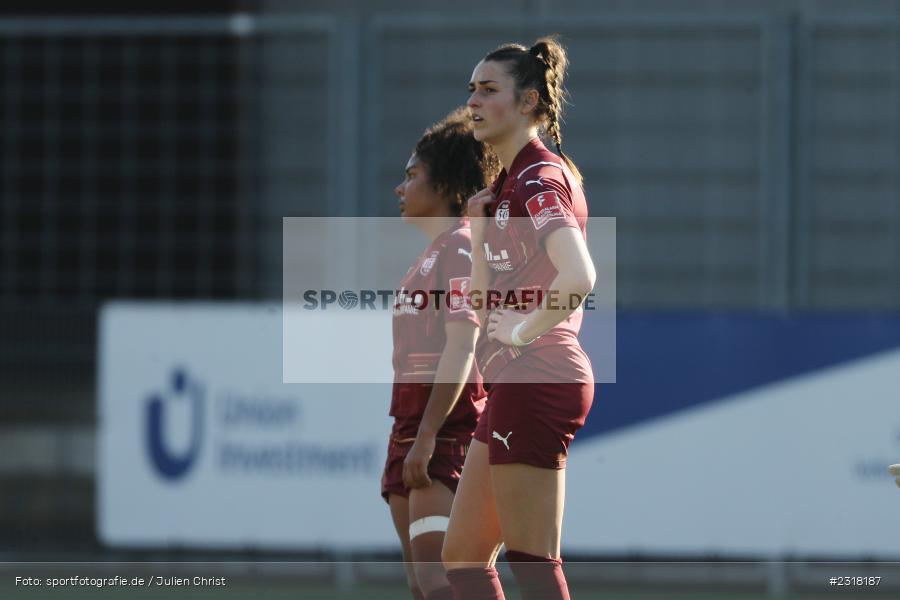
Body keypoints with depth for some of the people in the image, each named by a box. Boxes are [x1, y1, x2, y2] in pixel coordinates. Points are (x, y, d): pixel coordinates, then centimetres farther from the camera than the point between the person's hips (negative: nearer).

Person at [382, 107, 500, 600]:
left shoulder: (460, 247, -9)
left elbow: (461, 346, -18)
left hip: (447, 432, -10)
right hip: (412, 433, 10)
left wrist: (426, 437, -24)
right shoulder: (427, 257, 21)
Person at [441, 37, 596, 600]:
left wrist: (522, 331, -17)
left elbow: (579, 277, -29)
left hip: (538, 378, -11)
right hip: (513, 383, 11)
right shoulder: (508, 181, 18)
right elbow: (482, 301, 23)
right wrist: (479, 225, 10)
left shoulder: (540, 178, -12)